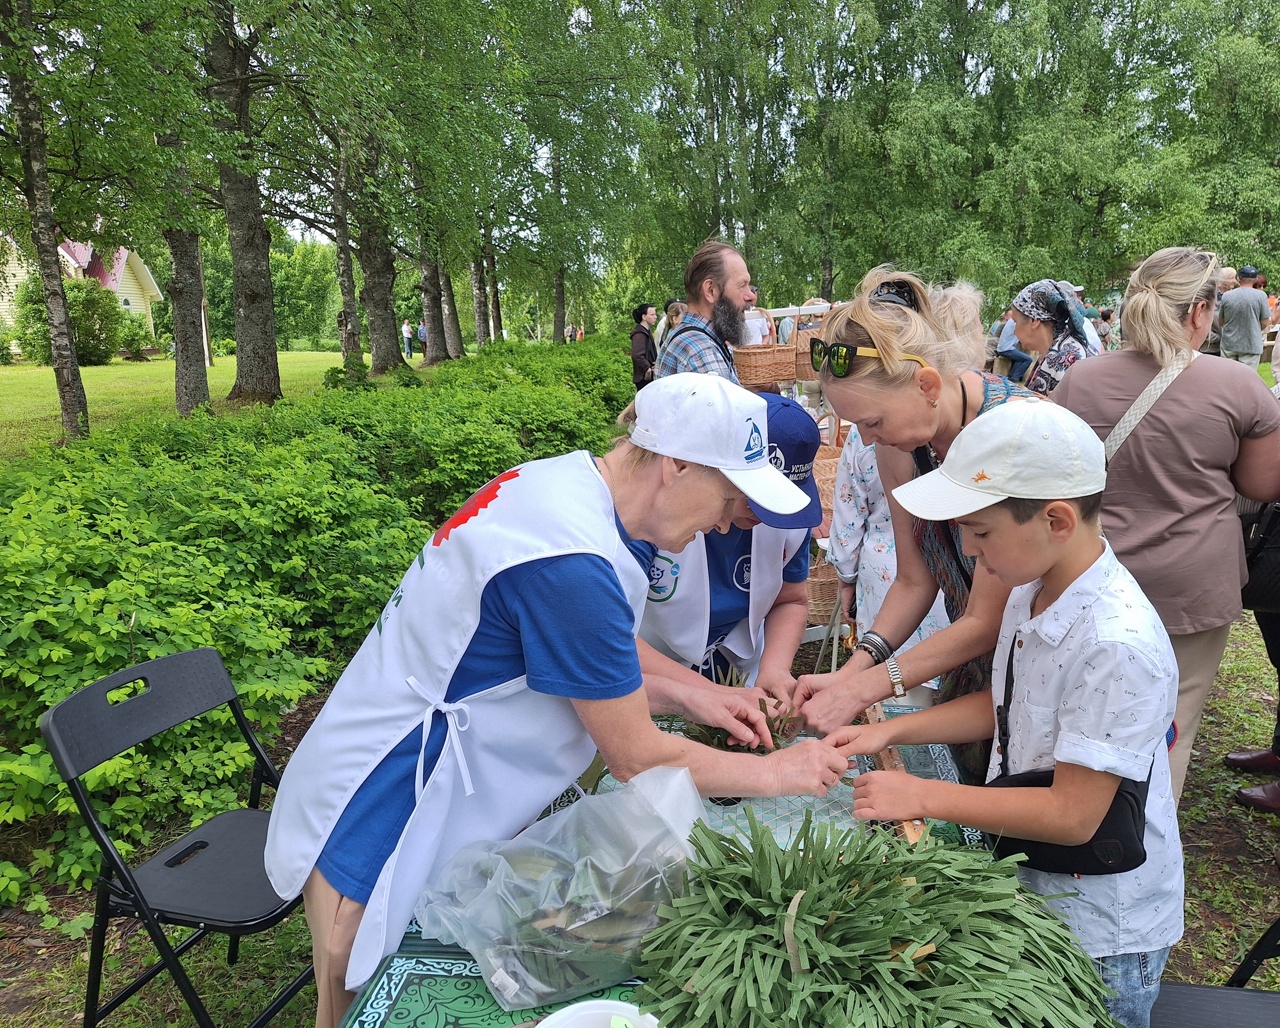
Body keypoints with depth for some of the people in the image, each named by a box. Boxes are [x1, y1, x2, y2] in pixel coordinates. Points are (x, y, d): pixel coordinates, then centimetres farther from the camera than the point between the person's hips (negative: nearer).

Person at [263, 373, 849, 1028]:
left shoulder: (568, 478, -3)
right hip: (379, 821, -9)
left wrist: (686, 699, 3)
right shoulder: (572, 567, -31)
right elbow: (636, 759, -19)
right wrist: (777, 773, -6)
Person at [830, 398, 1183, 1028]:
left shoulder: (1117, 645, -31)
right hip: (1027, 883, 8)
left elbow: (1072, 815, -27)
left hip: (1100, 932, -7)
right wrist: (891, 731, 0)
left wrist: (923, 797, -21)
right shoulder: (1032, 590, -5)